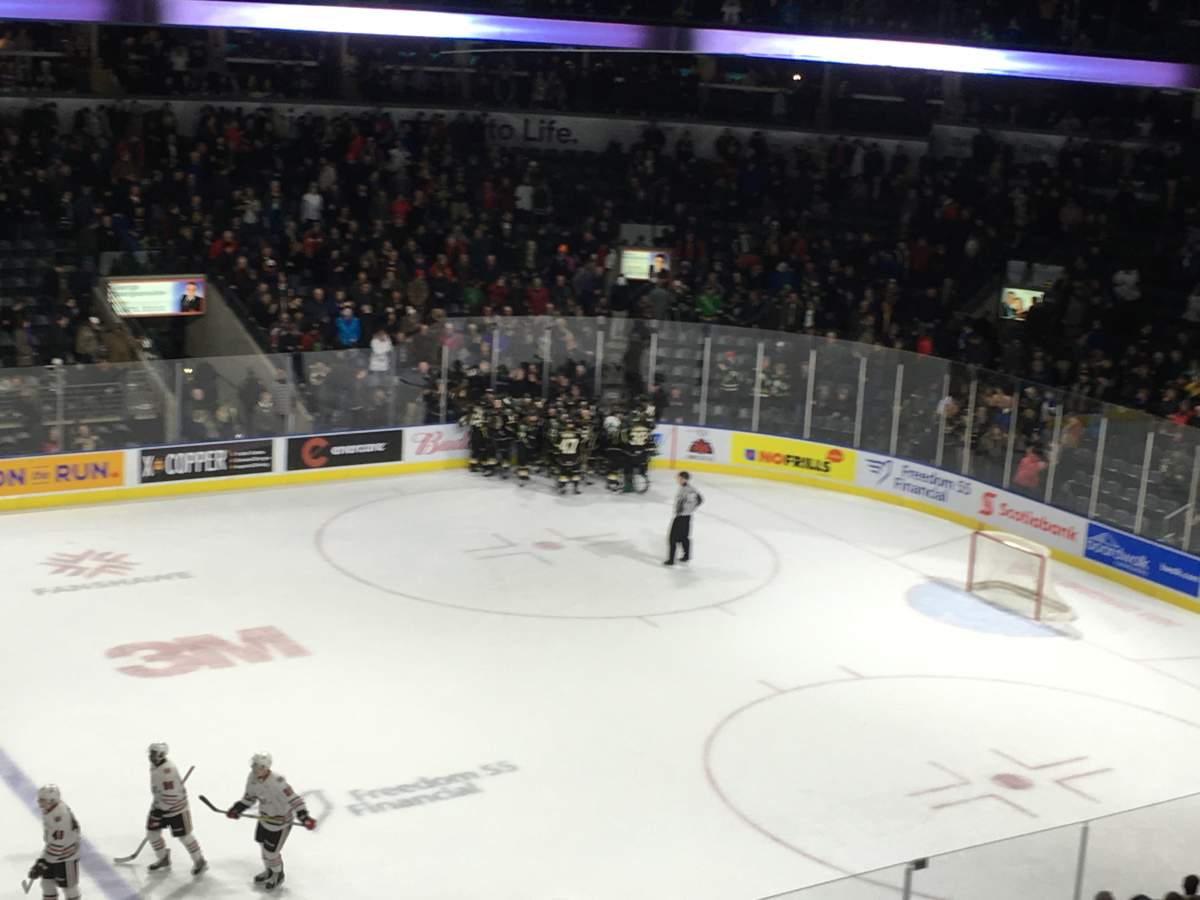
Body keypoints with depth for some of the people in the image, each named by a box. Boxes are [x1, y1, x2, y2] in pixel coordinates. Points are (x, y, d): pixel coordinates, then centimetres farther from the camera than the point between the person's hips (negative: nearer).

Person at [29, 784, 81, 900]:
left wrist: (41, 864, -31)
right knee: (47, 880, 18)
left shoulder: (60, 816, -35)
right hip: (52, 854, 9)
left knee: (68, 885, 7)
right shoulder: (49, 810, -4)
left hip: (66, 856, -9)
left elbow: (57, 845, -33)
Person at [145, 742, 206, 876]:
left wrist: (161, 810, -24)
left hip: (176, 808, -9)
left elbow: (172, 795, -30)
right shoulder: (154, 766, 2)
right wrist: (155, 805, 18)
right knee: (152, 832, 8)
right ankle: (163, 860, 29)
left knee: (184, 836, 1)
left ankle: (199, 861, 19)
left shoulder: (168, 771, -30)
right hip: (161, 806, 9)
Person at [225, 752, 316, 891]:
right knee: (262, 844, 22)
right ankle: (269, 871, 51)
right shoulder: (252, 778, -12)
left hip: (280, 822, -7)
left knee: (271, 851, 3)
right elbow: (249, 797, 6)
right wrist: (237, 809, -5)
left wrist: (304, 817, -45)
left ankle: (278, 876, 34)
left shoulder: (278, 782, -36)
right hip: (265, 817, 7)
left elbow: (294, 800, -35)